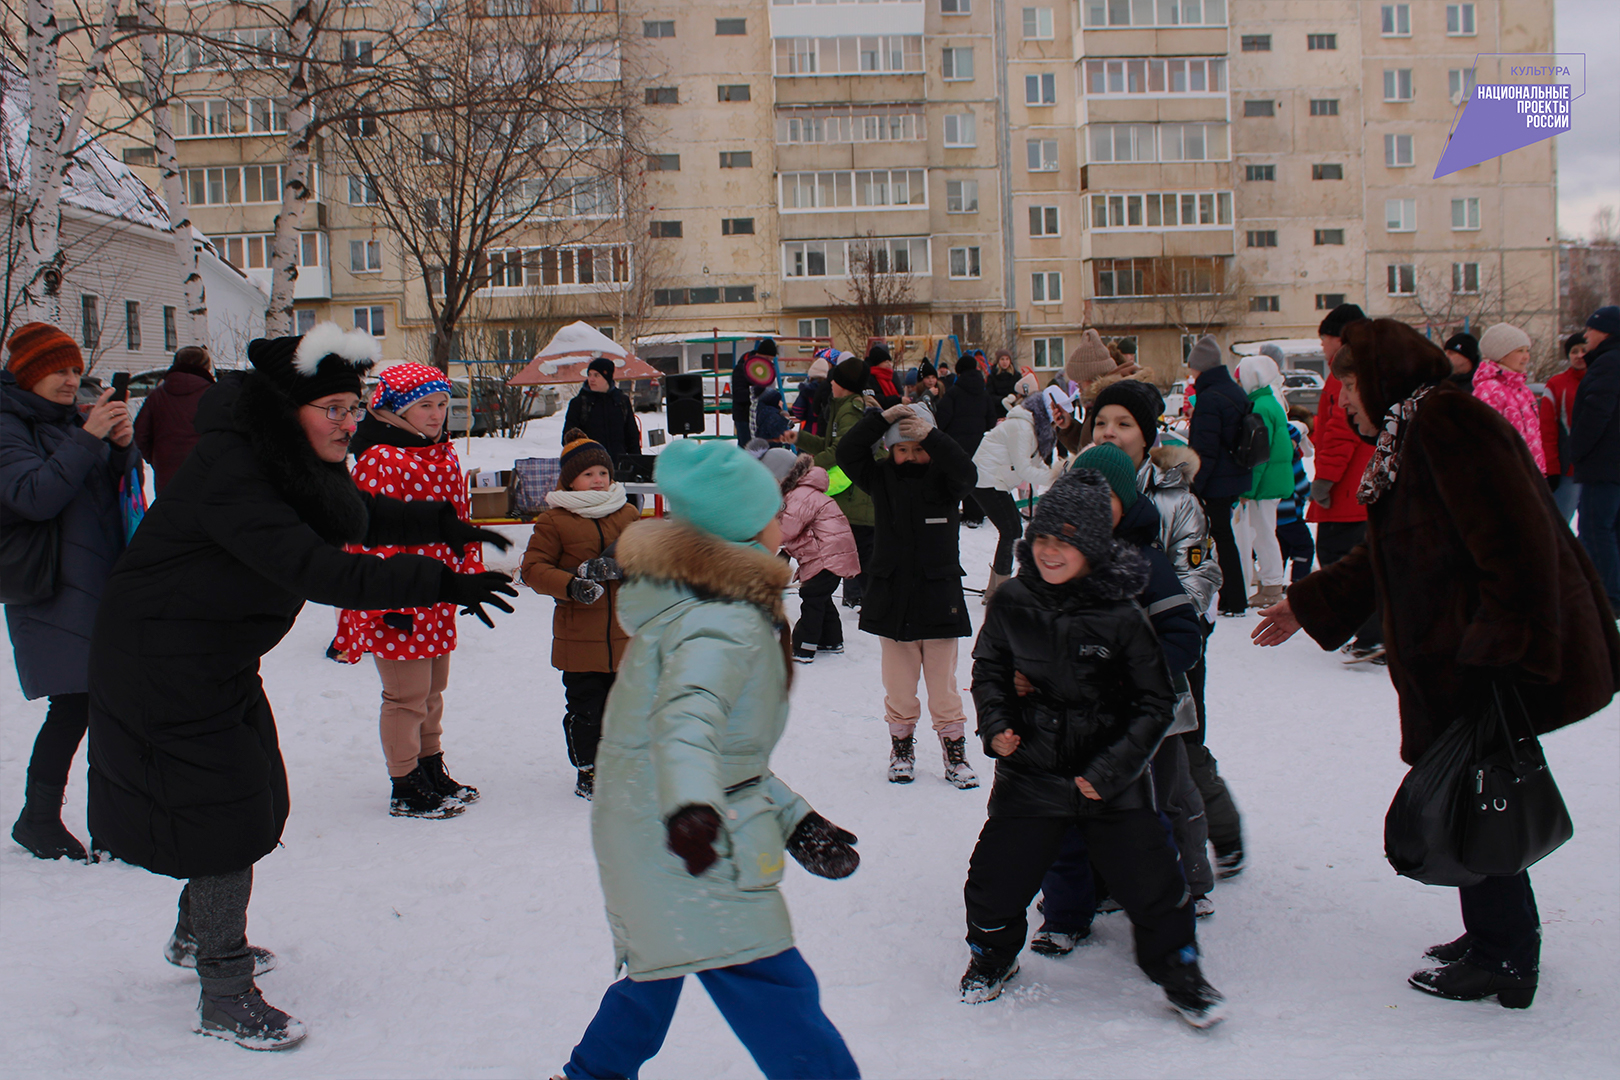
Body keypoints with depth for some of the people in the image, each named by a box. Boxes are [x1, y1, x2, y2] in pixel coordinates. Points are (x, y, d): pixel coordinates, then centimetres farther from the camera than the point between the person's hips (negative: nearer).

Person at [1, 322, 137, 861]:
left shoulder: (70, 419, 16)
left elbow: (118, 489, 17)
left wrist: (123, 445, -4)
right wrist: (87, 438, -22)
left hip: (102, 581, 7)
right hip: (54, 591, -7)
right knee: (73, 704, -9)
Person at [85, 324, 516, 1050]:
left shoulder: (297, 463, 0)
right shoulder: (228, 471, -30)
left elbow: (355, 514, 17)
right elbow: (313, 569, -40)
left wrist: (439, 524, 1)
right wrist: (435, 583, -45)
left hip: (221, 658, 10)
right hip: (165, 663, -10)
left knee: (252, 799, 21)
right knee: (226, 821, -4)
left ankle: (197, 936, 45)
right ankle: (225, 1002, 11)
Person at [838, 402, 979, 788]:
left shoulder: (943, 477, -2)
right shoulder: (881, 477, 3)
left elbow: (965, 471, -23)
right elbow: (846, 453, -11)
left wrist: (931, 436, -33)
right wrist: (881, 419, -21)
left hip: (938, 597, -2)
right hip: (891, 598, 2)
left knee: (944, 684, 6)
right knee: (899, 684, 10)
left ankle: (954, 750, 18)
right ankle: (901, 744, 26)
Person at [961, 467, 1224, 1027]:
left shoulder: (1121, 614, -14)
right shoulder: (1012, 601, -7)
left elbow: (1156, 702, -7)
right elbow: (989, 666, 12)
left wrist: (1111, 769, -14)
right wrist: (995, 723, -5)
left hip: (1111, 780, -2)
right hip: (1029, 771, 2)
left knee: (1152, 886, 1)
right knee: (994, 879, 7)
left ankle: (1179, 971, 28)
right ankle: (992, 956, 38)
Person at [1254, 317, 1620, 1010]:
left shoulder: (1445, 420, -16)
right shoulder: (1407, 439, 17)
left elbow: (1515, 541, -24)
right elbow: (1384, 559, 26)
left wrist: (1501, 647, -25)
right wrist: (1308, 604, 28)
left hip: (1493, 666, -10)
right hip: (1455, 664, 10)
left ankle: (1503, 960, 13)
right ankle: (1496, 937, 29)